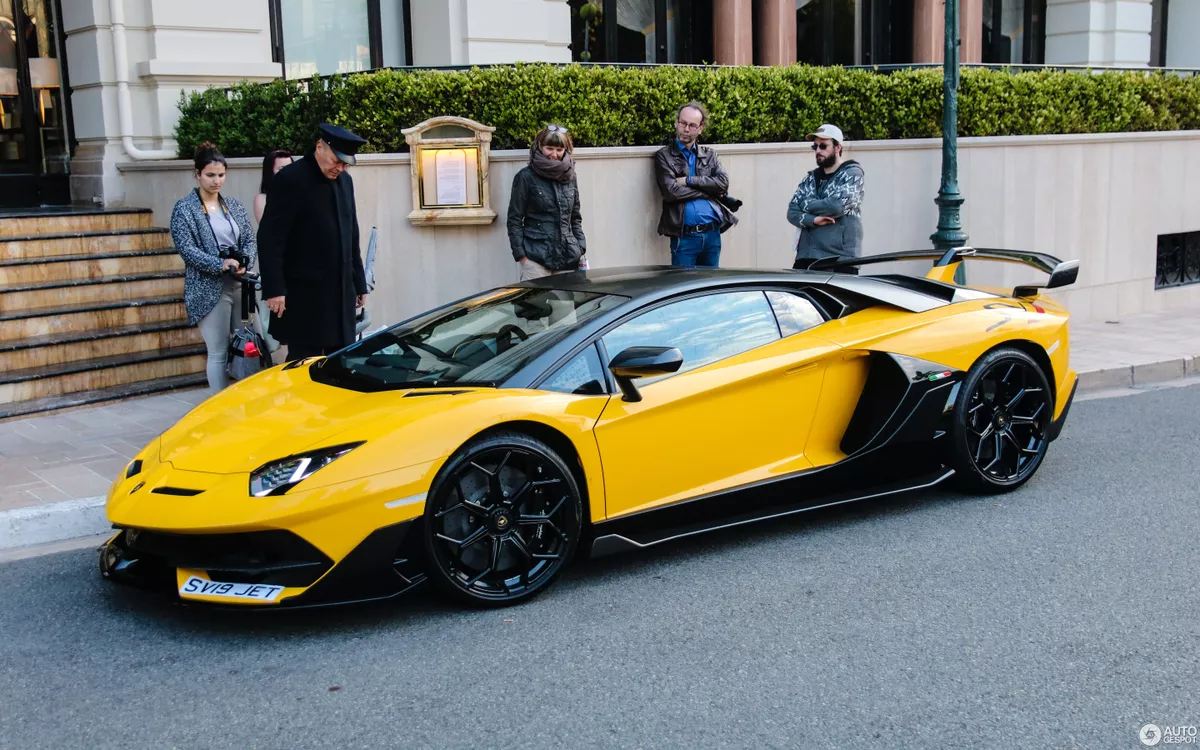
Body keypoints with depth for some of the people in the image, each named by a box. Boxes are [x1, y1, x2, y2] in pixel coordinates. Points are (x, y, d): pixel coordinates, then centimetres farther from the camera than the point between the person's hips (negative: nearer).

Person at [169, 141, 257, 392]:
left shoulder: (234, 206, 13)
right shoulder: (184, 208, -2)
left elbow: (250, 241, 11)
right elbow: (186, 249, -10)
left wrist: (244, 263, -10)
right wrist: (221, 265, -20)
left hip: (240, 285, 5)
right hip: (209, 289, -5)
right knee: (219, 354, -3)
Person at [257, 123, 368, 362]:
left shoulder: (345, 181, 13)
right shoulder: (290, 179, -9)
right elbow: (269, 239, -12)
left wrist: (359, 283, 17)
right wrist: (274, 289, -17)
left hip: (341, 292, 7)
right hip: (304, 295, -7)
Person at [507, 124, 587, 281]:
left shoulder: (570, 177, 13)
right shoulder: (526, 177, 0)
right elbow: (514, 219, 0)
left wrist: (581, 248, 8)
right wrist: (521, 255, -7)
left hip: (567, 256, 4)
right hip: (536, 257, -4)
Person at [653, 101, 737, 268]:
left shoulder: (710, 155, 15)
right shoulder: (664, 156, 3)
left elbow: (723, 183, -1)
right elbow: (671, 191, -11)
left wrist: (689, 181, -9)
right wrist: (707, 191, -5)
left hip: (712, 234, 4)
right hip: (684, 236, -4)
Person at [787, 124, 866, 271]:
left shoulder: (852, 174, 0)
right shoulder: (810, 179, 18)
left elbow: (837, 205, -16)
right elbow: (792, 212, 9)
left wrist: (807, 204, 0)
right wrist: (813, 220, -12)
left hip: (840, 259, -6)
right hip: (806, 257, 6)